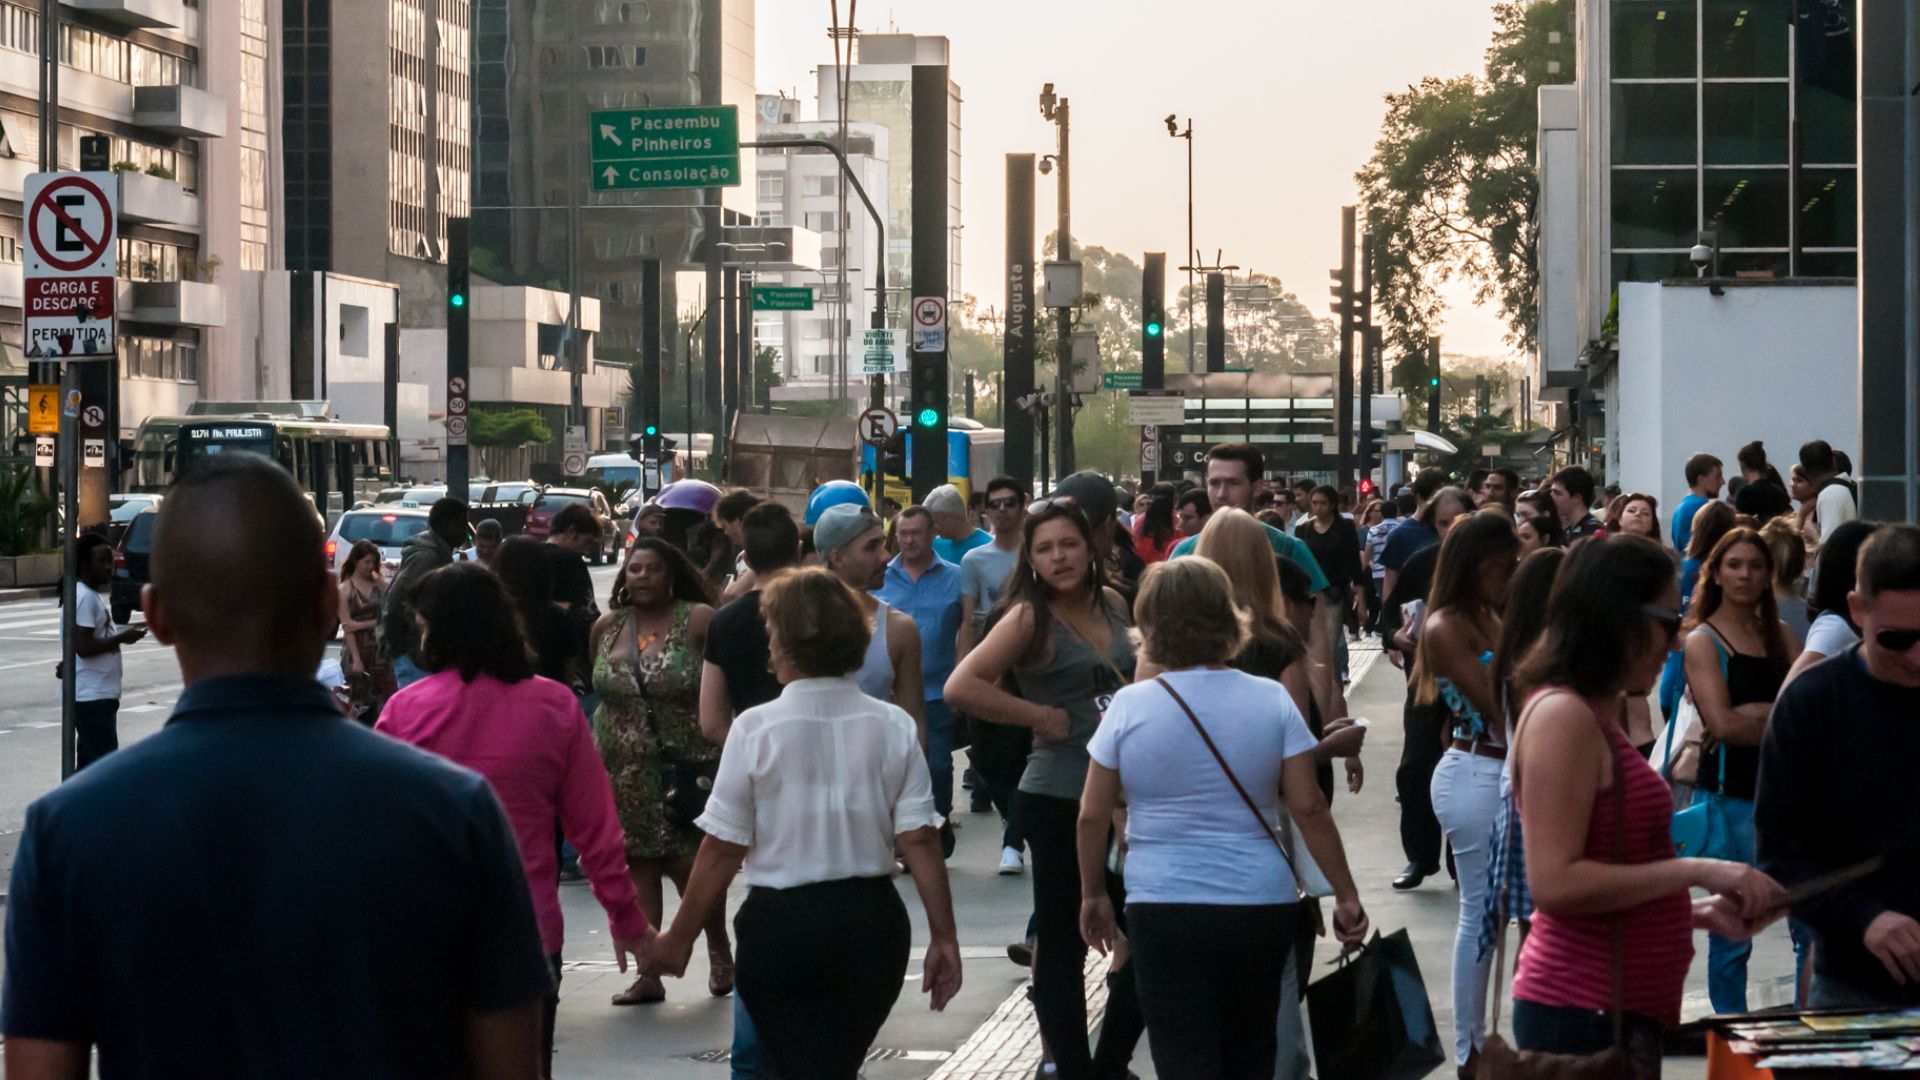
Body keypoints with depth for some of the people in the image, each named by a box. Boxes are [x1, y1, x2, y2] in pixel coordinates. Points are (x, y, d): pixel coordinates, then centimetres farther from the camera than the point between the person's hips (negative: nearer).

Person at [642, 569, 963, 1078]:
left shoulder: (756, 729, -9)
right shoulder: (893, 726, -2)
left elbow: (722, 849, -8)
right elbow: (920, 841, -4)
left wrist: (679, 937, 2)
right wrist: (944, 937, 2)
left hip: (782, 922, -3)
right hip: (872, 919, 3)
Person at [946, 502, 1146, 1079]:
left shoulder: (1111, 603, 7)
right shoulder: (1029, 618, -11)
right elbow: (961, 686, -22)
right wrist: (1043, 718, -17)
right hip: (1059, 798, -7)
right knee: (1064, 943, 3)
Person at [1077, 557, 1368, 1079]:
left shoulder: (1129, 707, -4)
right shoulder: (1272, 701, -2)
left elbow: (1093, 815, 1)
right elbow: (1309, 807, -3)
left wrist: (1093, 895, 15)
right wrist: (1346, 895, 5)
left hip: (1165, 912, -2)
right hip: (1263, 905, 2)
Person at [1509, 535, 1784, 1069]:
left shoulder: (1596, 718, 15)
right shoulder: (1562, 714, -14)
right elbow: (1554, 883, -22)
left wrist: (1700, 914, 11)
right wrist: (1697, 870, -19)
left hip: (1624, 1012, 10)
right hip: (1584, 1012, -10)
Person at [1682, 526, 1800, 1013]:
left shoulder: (1780, 636, 14)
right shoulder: (1702, 641, -2)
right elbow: (1723, 723, -13)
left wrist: (1756, 712, -13)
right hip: (1729, 794, -5)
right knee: (1732, 931, -1)